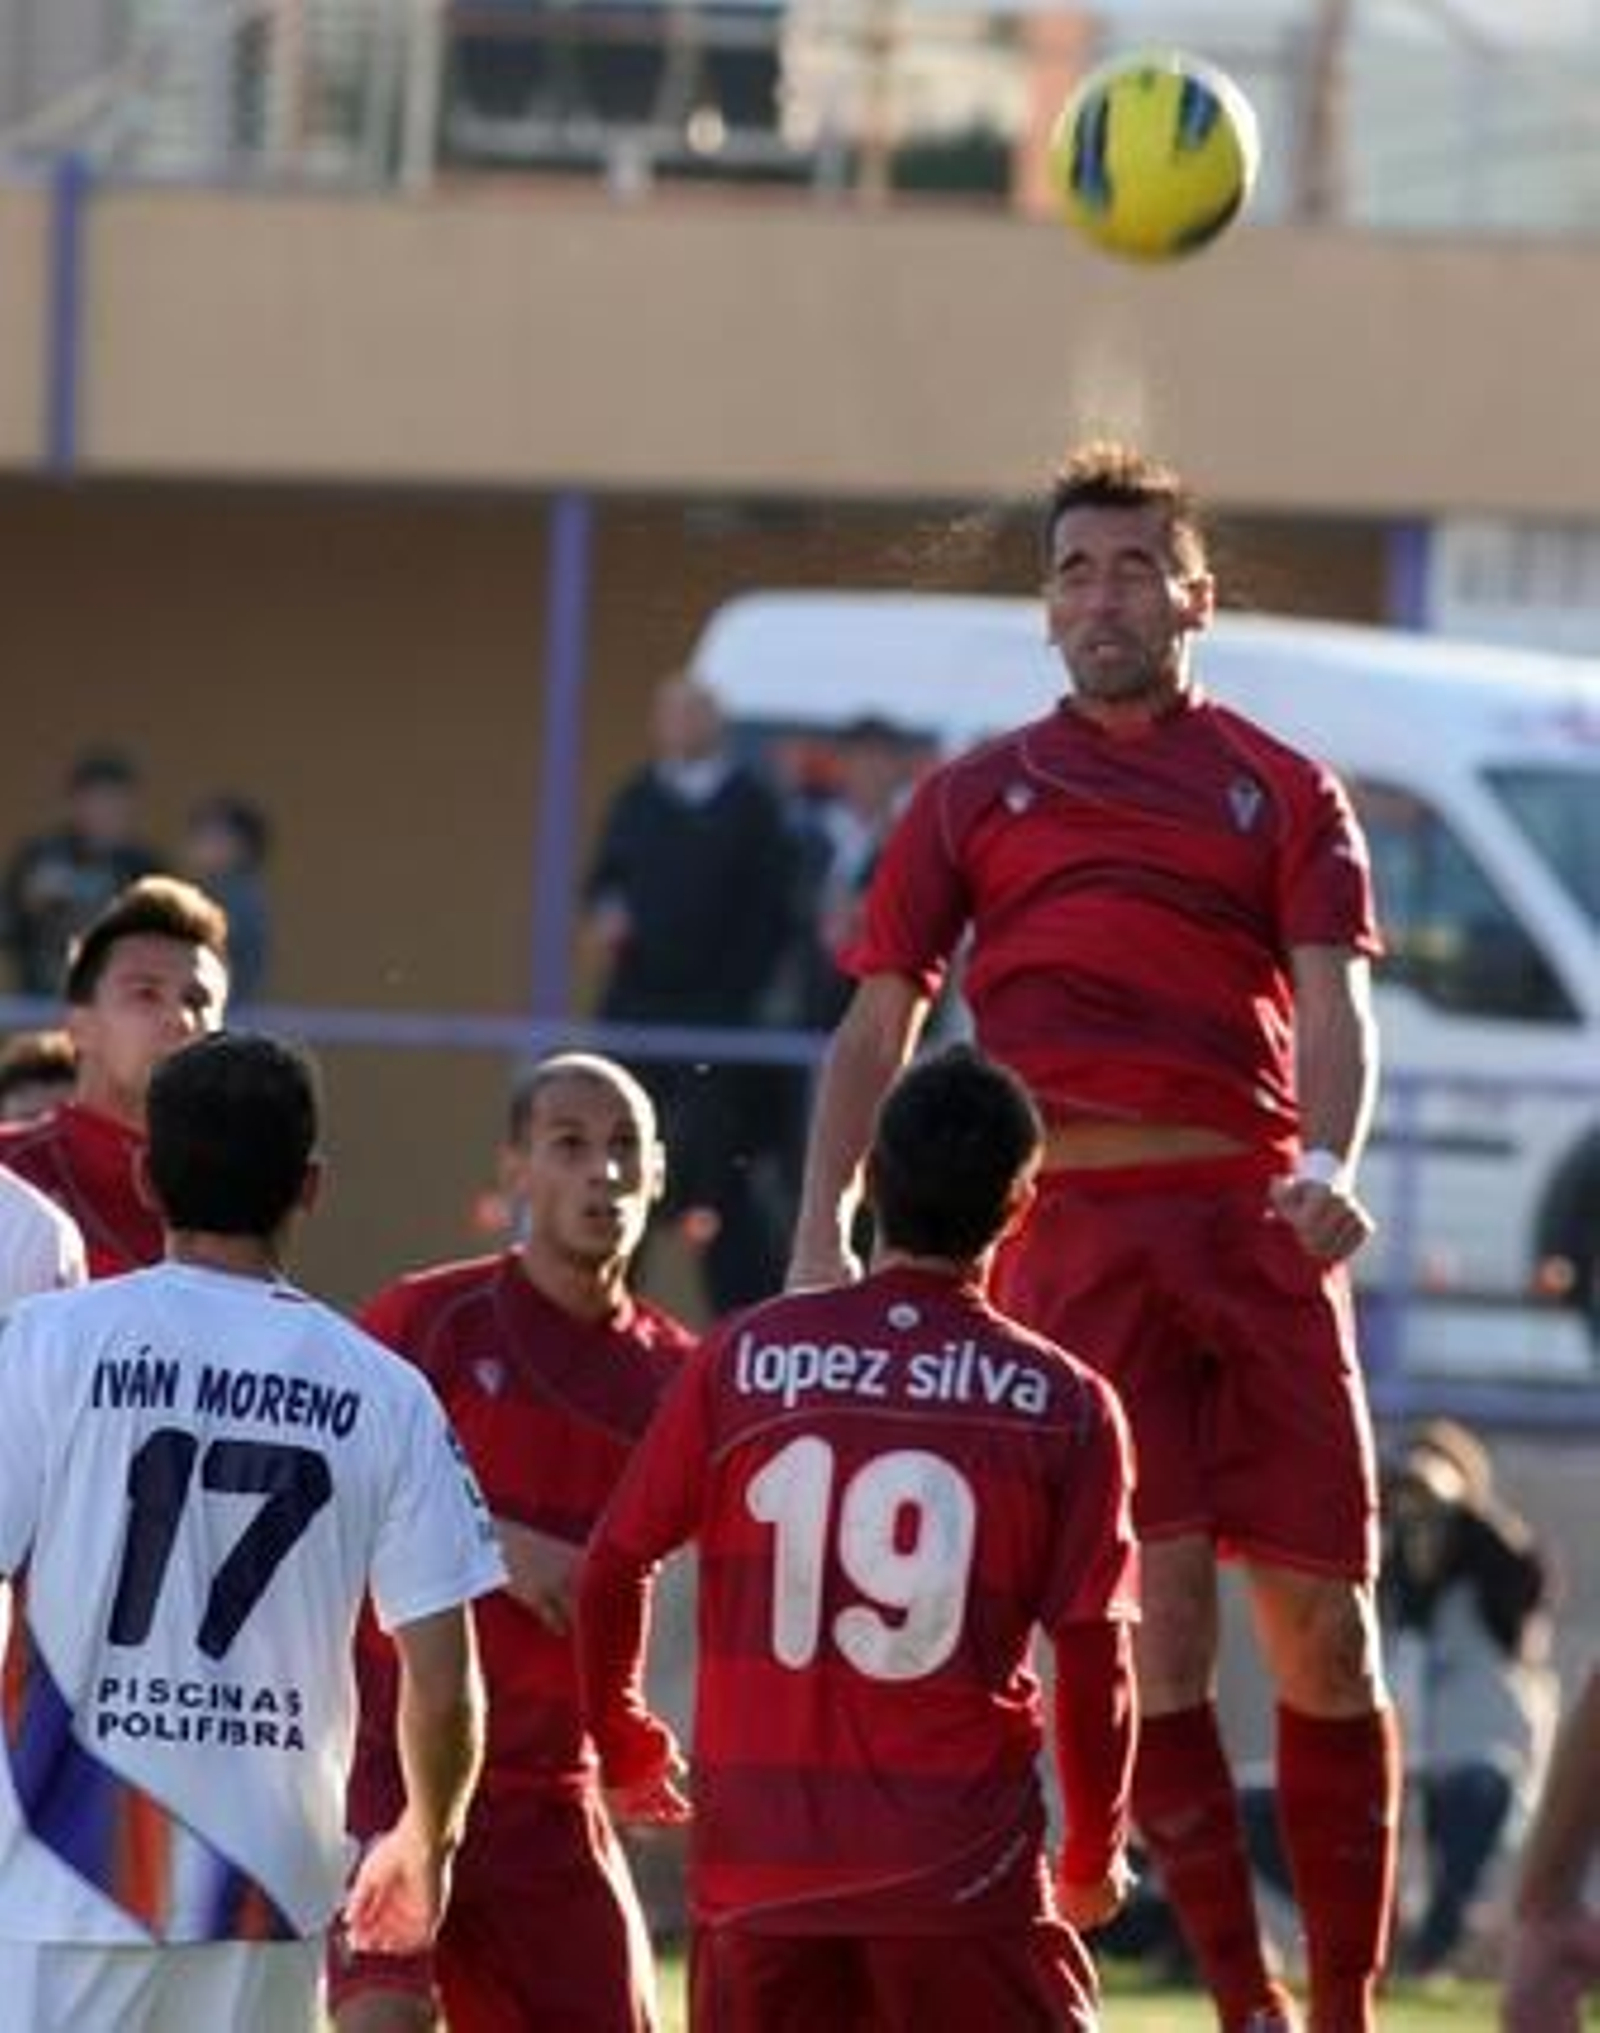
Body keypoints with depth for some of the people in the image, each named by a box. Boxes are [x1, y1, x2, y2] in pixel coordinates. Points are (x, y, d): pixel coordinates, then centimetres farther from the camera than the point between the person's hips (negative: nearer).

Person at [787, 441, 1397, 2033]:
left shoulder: (1280, 792, 14)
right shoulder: (976, 796, 16)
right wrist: (823, 1233, 0)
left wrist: (1326, 1162, -19)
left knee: (1323, 1621, -2)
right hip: (1069, 1231, 0)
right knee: (1157, 1605, -10)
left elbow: (1332, 999, 1)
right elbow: (877, 1026, 13)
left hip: (1254, 1221, 1)